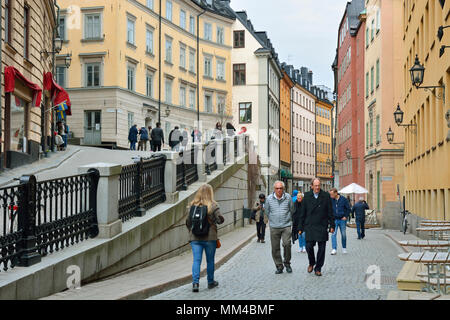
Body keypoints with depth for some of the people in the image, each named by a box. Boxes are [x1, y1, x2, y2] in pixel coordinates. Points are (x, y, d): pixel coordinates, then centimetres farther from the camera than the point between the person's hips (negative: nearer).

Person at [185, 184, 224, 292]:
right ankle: (210, 282, 25)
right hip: (210, 238, -2)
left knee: (196, 260, 1)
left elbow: (188, 222, 7)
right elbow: (220, 219, -14)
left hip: (195, 238, 2)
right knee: (210, 260, 13)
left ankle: (195, 282, -13)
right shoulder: (213, 206, -8)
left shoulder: (193, 205, 2)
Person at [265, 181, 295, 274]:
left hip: (286, 226, -1)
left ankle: (287, 263, 6)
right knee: (275, 248, 2)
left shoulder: (288, 197, -1)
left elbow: (292, 210, 13)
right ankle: (279, 266, 15)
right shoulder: (269, 199, 0)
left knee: (287, 244, -15)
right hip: (274, 227, 1)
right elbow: (267, 211, 14)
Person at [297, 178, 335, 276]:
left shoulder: (326, 196, 3)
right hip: (310, 226, 0)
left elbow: (330, 212, 6)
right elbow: (302, 213, 6)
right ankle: (311, 263, 21)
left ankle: (318, 268, 15)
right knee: (309, 246, -6)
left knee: (321, 248, 2)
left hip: (322, 227, 0)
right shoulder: (307, 196, 4)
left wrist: (332, 225, 1)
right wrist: (300, 227, 3)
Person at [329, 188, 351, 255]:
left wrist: (346, 216, -5)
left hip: (342, 220, -1)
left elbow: (349, 209, 3)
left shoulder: (343, 199, -7)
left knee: (343, 234, 9)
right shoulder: (330, 200, -3)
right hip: (334, 220, 1)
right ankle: (334, 249, -10)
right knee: (333, 234, -10)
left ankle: (344, 248, 26)